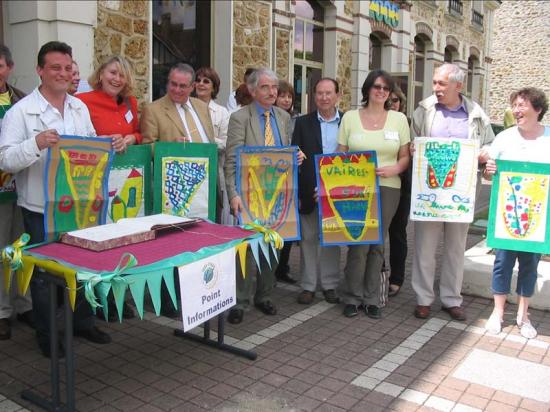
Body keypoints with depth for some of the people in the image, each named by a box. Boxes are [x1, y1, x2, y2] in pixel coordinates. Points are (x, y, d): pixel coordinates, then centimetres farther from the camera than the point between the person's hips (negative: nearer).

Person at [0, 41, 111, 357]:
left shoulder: (80, 107, 10)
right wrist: (36, 144, -31)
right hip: (42, 208, -5)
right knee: (45, 272, 8)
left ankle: (83, 322, 34)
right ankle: (48, 336, 24)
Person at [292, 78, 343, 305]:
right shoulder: (303, 123, 2)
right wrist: (295, 194, -7)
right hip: (309, 191, 0)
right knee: (309, 238, 7)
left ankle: (329, 284, 23)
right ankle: (308, 285, 18)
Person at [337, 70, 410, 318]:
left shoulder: (399, 119, 8)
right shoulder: (350, 117, 6)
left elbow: (405, 157, 9)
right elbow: (340, 156, 6)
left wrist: (393, 170, -12)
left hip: (387, 188, 1)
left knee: (377, 244, 6)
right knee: (359, 244, -5)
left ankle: (372, 299, 17)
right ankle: (353, 297, 11)